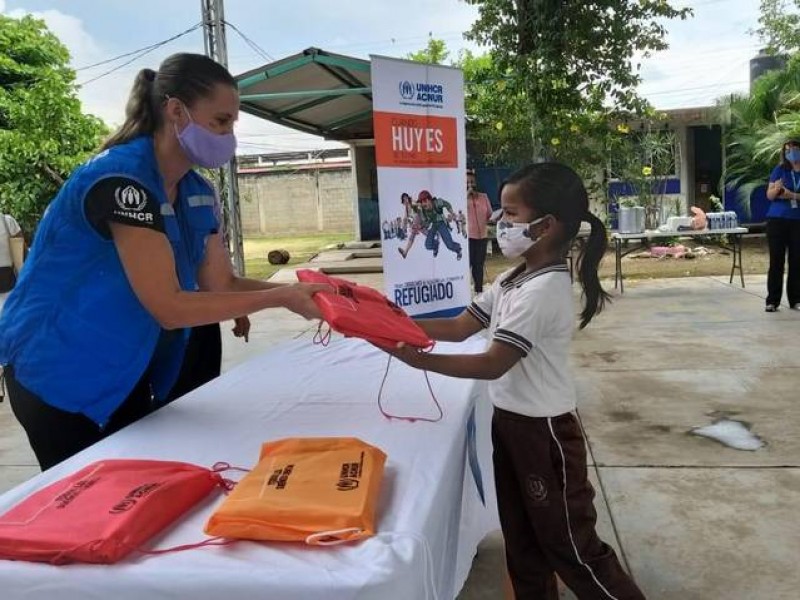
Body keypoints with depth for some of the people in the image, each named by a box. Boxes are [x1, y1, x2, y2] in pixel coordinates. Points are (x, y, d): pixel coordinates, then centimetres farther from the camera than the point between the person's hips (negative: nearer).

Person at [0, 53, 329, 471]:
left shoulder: (196, 192, 1)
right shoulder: (121, 178, -25)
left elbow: (220, 285, -2)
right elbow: (168, 307, -29)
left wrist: (298, 291, -15)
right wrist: (279, 298, -27)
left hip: (128, 373, 8)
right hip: (60, 375, -8)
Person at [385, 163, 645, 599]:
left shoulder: (542, 292, -25)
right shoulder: (514, 278, 4)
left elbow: (492, 364, -26)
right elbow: (460, 327, 4)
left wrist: (417, 359, -27)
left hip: (543, 430, -9)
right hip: (510, 421, 9)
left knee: (569, 542, 9)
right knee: (521, 536, 22)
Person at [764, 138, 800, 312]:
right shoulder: (779, 170, 5)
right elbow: (769, 195, 1)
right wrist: (776, 189, -19)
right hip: (777, 220, 0)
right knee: (776, 261, -1)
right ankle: (772, 301, 1)